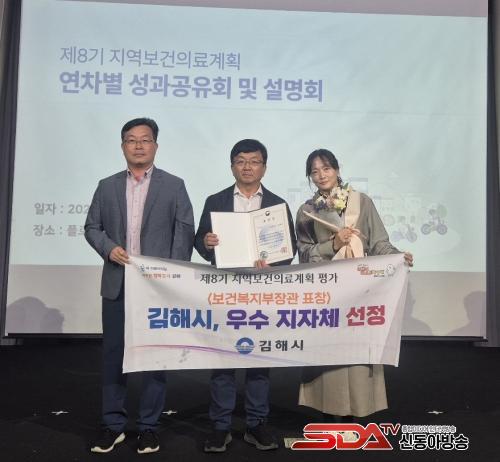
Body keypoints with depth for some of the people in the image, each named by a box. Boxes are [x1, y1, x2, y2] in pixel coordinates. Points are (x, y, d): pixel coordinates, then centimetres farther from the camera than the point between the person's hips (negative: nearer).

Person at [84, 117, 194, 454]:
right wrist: (108, 248, -9)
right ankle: (113, 424, 21)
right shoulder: (107, 186, 11)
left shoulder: (174, 186, 3)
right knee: (113, 353, 7)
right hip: (117, 284, 2)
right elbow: (92, 227, 12)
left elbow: (185, 231, -1)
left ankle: (149, 425, 18)